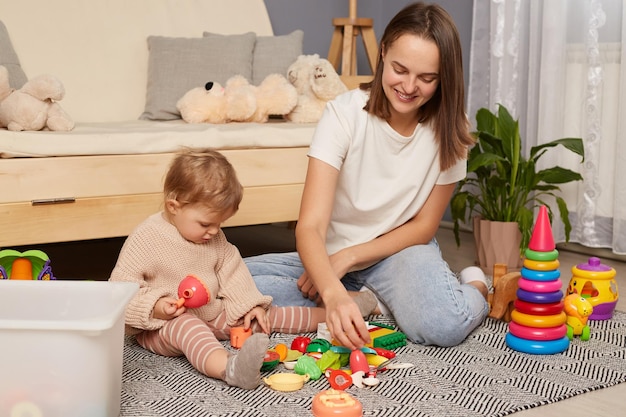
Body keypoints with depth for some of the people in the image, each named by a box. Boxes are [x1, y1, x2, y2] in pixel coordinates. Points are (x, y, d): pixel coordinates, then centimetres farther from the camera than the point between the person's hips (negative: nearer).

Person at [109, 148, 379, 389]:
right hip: (163, 325, -7)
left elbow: (233, 274, 10)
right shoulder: (146, 238, -19)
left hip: (212, 315, 7)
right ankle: (230, 368, -68)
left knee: (264, 315, 3)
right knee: (187, 326, -40)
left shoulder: (214, 238, 2)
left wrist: (251, 305, -3)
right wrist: (155, 307, -32)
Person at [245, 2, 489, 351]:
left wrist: (348, 258, -16)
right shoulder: (344, 113, -19)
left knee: (443, 324, -36)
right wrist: (333, 292, -47)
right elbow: (310, 226, -27)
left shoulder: (449, 128, -12)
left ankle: (474, 287, 0)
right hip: (332, 256, 1)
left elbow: (424, 227, -3)